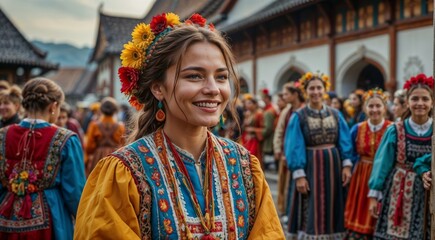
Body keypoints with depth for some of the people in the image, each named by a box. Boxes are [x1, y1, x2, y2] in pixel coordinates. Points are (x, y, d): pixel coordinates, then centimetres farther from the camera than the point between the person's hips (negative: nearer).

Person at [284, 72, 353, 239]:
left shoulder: (335, 114, 7)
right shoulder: (298, 117, -4)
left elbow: (344, 141, 7)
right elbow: (295, 148, -7)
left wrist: (346, 165, -4)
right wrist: (299, 174, -14)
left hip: (333, 167, 4)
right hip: (310, 168, -3)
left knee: (332, 212, 9)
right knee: (311, 214, -1)